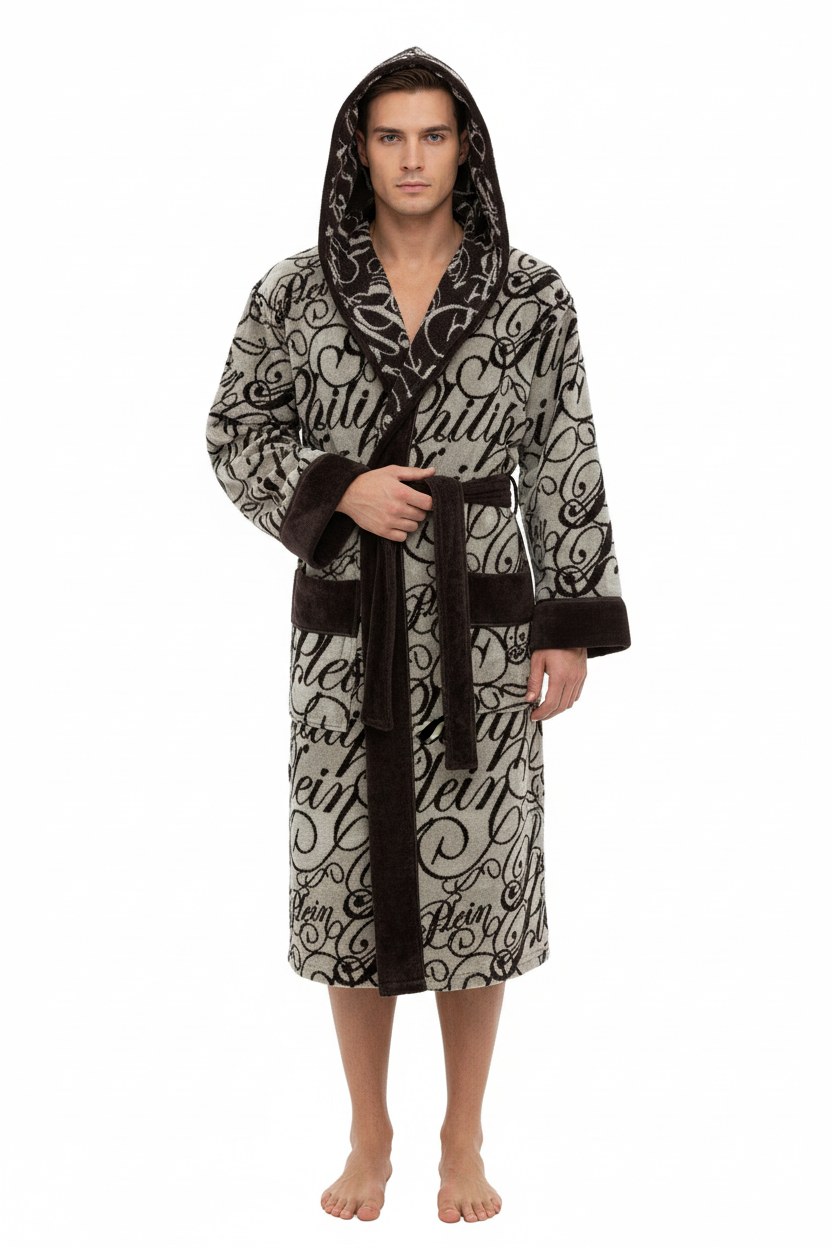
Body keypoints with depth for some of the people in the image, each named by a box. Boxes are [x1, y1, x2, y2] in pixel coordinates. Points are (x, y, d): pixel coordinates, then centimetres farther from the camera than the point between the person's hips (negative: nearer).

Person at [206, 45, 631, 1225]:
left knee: (476, 874, 6)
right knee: (349, 872, 7)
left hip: (483, 630, 0)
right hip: (346, 632, 1)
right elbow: (234, 435, 6)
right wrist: (337, 491, -12)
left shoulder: (531, 296, -1)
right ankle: (369, 1136, 27)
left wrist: (572, 628, -4)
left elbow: (568, 470, 0)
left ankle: (465, 1138, 25)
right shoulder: (295, 292, 1)